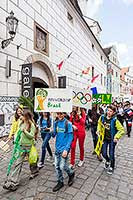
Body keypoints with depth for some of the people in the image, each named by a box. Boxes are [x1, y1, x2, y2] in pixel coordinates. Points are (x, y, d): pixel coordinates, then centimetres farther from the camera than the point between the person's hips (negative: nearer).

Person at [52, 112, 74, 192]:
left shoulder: (68, 123, -13)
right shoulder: (56, 123, 2)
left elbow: (70, 138, -12)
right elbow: (54, 135, 5)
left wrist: (66, 149, -18)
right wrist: (52, 131, -17)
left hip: (64, 148, -5)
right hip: (57, 147, 5)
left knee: (62, 166, 0)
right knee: (57, 166, 11)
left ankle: (71, 173, 31)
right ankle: (60, 182, 32)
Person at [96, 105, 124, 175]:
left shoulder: (115, 120, -22)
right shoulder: (102, 117, -11)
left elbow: (122, 130, -14)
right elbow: (99, 124, 11)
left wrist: (116, 137, -19)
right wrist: (99, 130, 0)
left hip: (112, 139, -3)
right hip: (104, 138, 3)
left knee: (111, 154, 7)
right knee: (104, 153, 8)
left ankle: (111, 167, 35)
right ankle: (107, 161, 44)